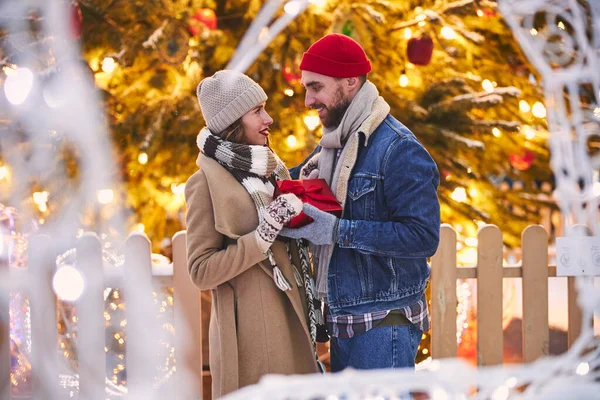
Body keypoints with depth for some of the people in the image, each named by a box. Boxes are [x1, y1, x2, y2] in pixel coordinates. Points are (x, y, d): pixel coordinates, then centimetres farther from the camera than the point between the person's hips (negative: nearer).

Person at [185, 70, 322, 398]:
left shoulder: (272, 168, 12)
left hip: (292, 323, 7)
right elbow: (201, 272, -14)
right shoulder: (208, 182, -9)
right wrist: (264, 234, -20)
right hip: (251, 333, -7)